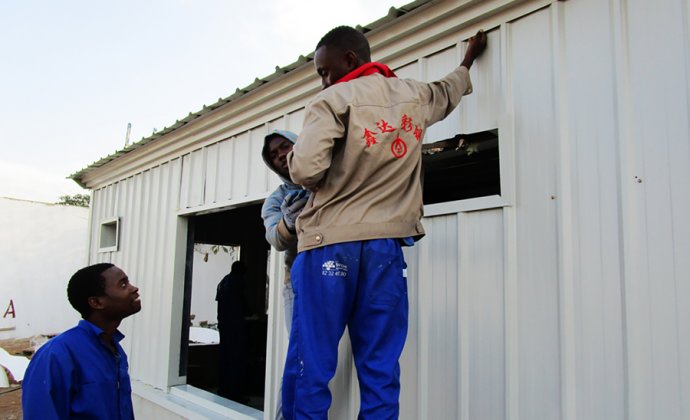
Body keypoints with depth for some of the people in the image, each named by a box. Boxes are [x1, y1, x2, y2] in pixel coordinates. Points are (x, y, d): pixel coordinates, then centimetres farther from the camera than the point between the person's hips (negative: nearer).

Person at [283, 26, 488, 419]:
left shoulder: (332, 101, -3)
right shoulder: (414, 95, 15)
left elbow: (306, 171, -15)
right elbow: (447, 92, 37)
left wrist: (295, 154, 8)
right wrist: (467, 63, 57)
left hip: (330, 243, -5)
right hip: (386, 244, 5)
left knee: (310, 366, 1)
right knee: (381, 369, 6)